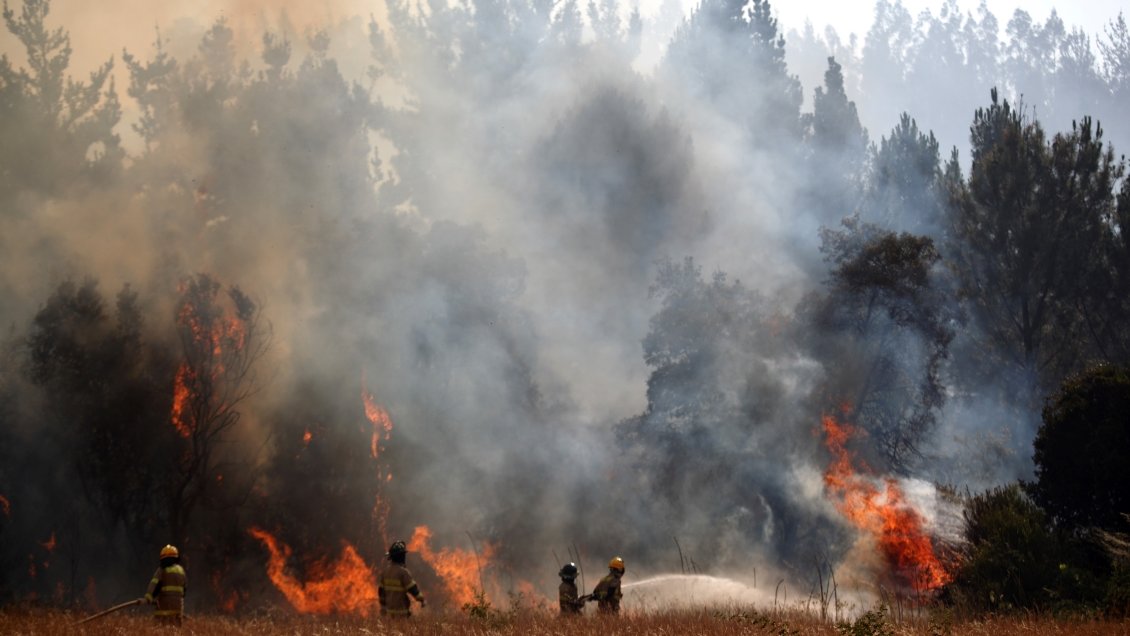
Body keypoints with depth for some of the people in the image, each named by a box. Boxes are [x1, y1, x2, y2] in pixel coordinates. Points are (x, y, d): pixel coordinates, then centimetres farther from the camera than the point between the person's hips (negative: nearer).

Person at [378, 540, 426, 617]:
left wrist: (383, 606, 20)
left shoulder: (386, 571, 4)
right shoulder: (403, 572, -19)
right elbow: (413, 589, -18)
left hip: (390, 609, 7)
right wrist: (422, 600, -4)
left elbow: (381, 590, 11)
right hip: (402, 610, -7)